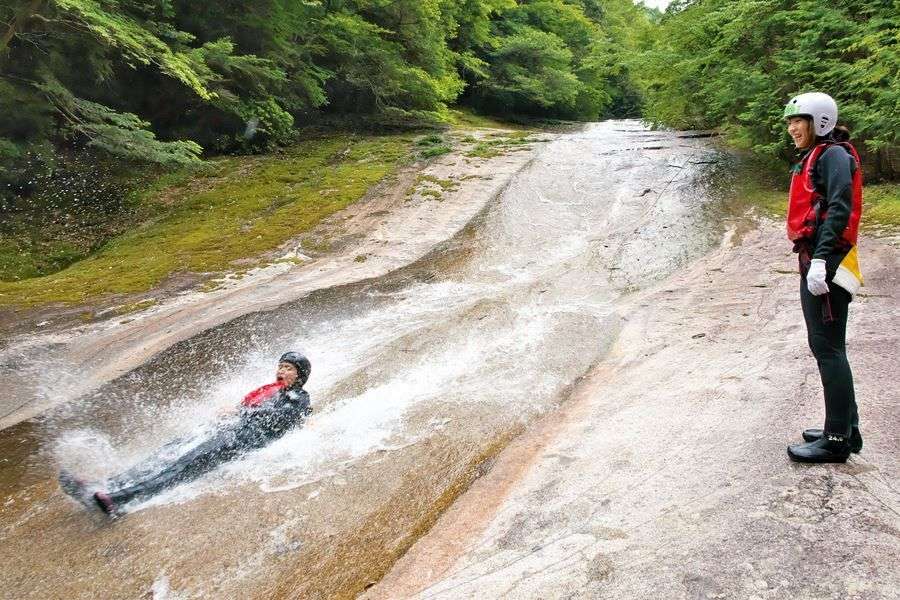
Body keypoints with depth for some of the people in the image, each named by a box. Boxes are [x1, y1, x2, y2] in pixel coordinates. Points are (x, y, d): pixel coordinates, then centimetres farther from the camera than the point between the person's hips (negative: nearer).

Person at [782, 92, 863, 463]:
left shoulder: (833, 155, -8)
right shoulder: (814, 157, 21)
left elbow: (839, 208, -20)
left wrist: (821, 258, -28)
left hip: (826, 262, -10)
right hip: (814, 261, 10)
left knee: (827, 347, -7)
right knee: (827, 346, 14)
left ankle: (837, 441, -1)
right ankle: (846, 429, 25)